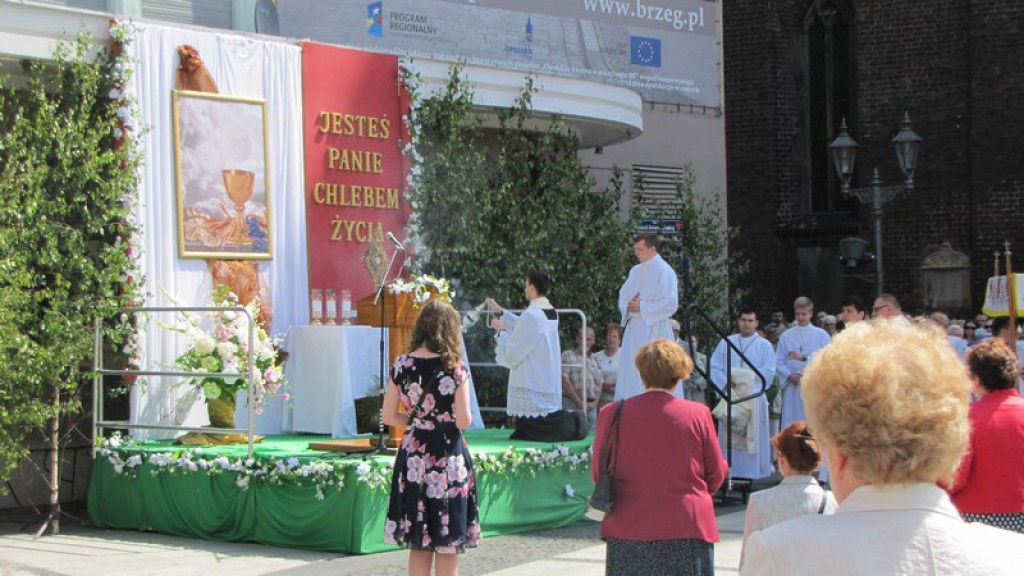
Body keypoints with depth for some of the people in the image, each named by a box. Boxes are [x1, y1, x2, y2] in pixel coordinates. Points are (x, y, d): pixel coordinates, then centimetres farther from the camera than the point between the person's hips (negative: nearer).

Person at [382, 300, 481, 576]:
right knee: (447, 543, 6)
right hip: (447, 458, -4)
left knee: (418, 542, 11)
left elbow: (389, 416, 2)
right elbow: (463, 421, -14)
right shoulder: (454, 368, -11)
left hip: (412, 458, 4)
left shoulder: (401, 365, -1)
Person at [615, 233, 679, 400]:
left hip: (654, 331, -8)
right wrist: (628, 305, -2)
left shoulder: (665, 272, -8)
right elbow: (623, 296, 21)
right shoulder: (636, 271, 15)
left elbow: (671, 304, -15)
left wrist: (642, 306, -14)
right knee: (630, 377, 6)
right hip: (634, 330, 8)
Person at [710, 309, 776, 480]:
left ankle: (754, 474, -2)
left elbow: (768, 372, -2)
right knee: (728, 438, 1)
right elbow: (714, 367, 7)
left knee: (753, 439, -4)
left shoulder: (764, 345, 6)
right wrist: (726, 383, -8)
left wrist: (748, 384, -10)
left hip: (754, 399, -2)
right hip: (730, 397, 2)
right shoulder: (726, 343, 13)